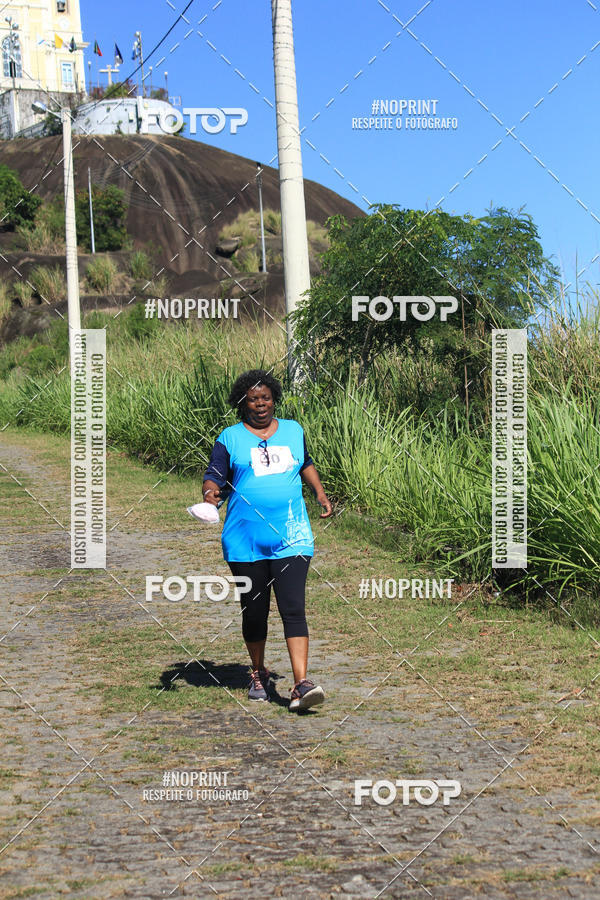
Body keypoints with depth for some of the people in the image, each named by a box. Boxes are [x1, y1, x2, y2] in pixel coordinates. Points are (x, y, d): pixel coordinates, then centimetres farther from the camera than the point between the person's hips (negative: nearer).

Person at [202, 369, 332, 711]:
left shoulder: (293, 430, 13)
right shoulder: (231, 438, 4)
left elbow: (306, 464, 30)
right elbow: (214, 476, -2)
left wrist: (320, 492, 17)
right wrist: (211, 494, -24)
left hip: (291, 538, 1)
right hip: (245, 542, 0)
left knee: (293, 609, -11)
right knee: (254, 611, 8)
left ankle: (301, 684, -16)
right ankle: (259, 674, 30)